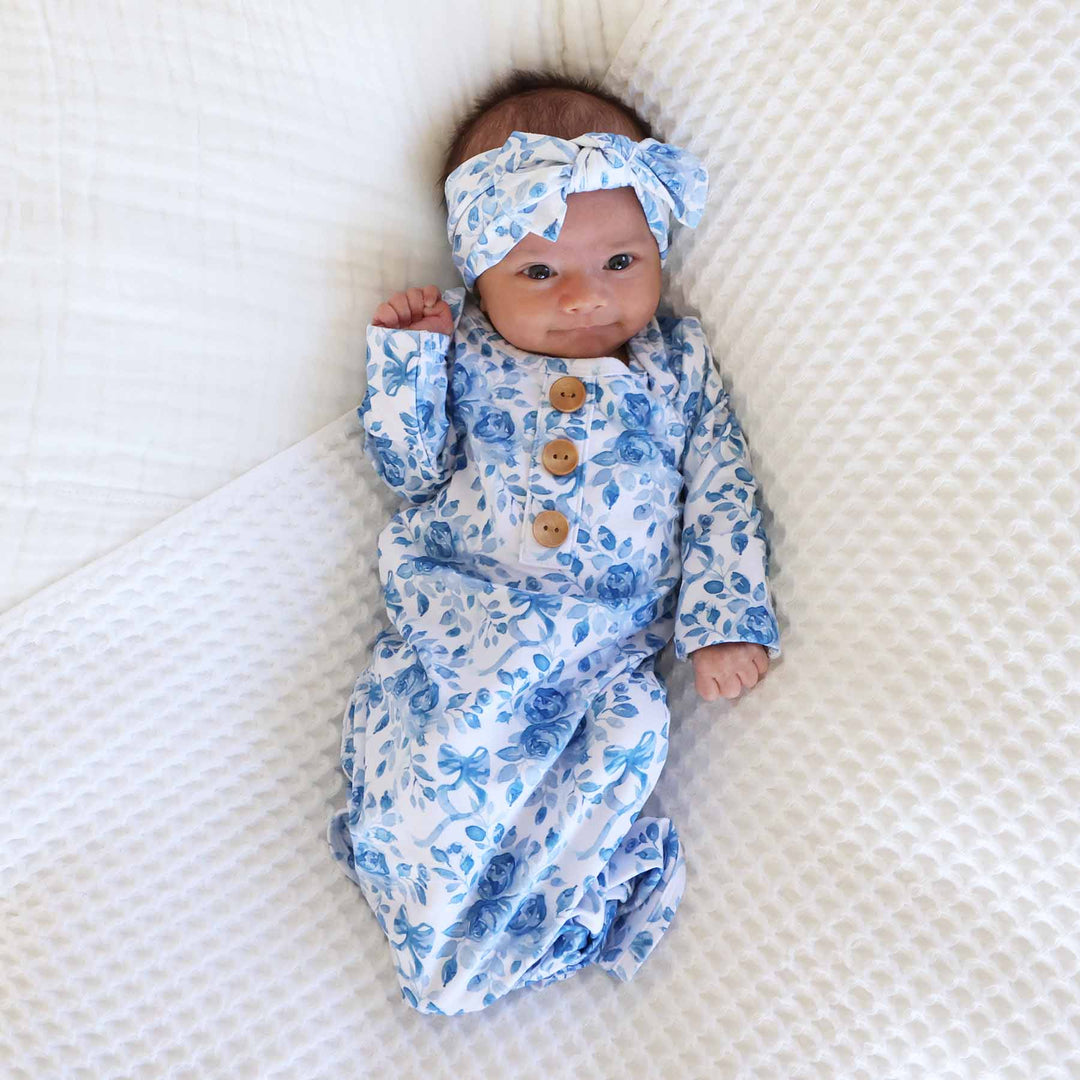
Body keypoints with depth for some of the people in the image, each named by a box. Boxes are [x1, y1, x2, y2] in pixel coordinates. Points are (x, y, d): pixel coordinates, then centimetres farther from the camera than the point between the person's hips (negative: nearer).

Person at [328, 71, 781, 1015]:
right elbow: (410, 468, 7)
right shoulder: (462, 352, 8)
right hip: (459, 621, 0)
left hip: (612, 649, 0)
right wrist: (403, 355, -5)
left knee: (623, 736, -25)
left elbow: (722, 495, 8)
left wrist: (724, 625, 0)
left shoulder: (680, 364, 9)